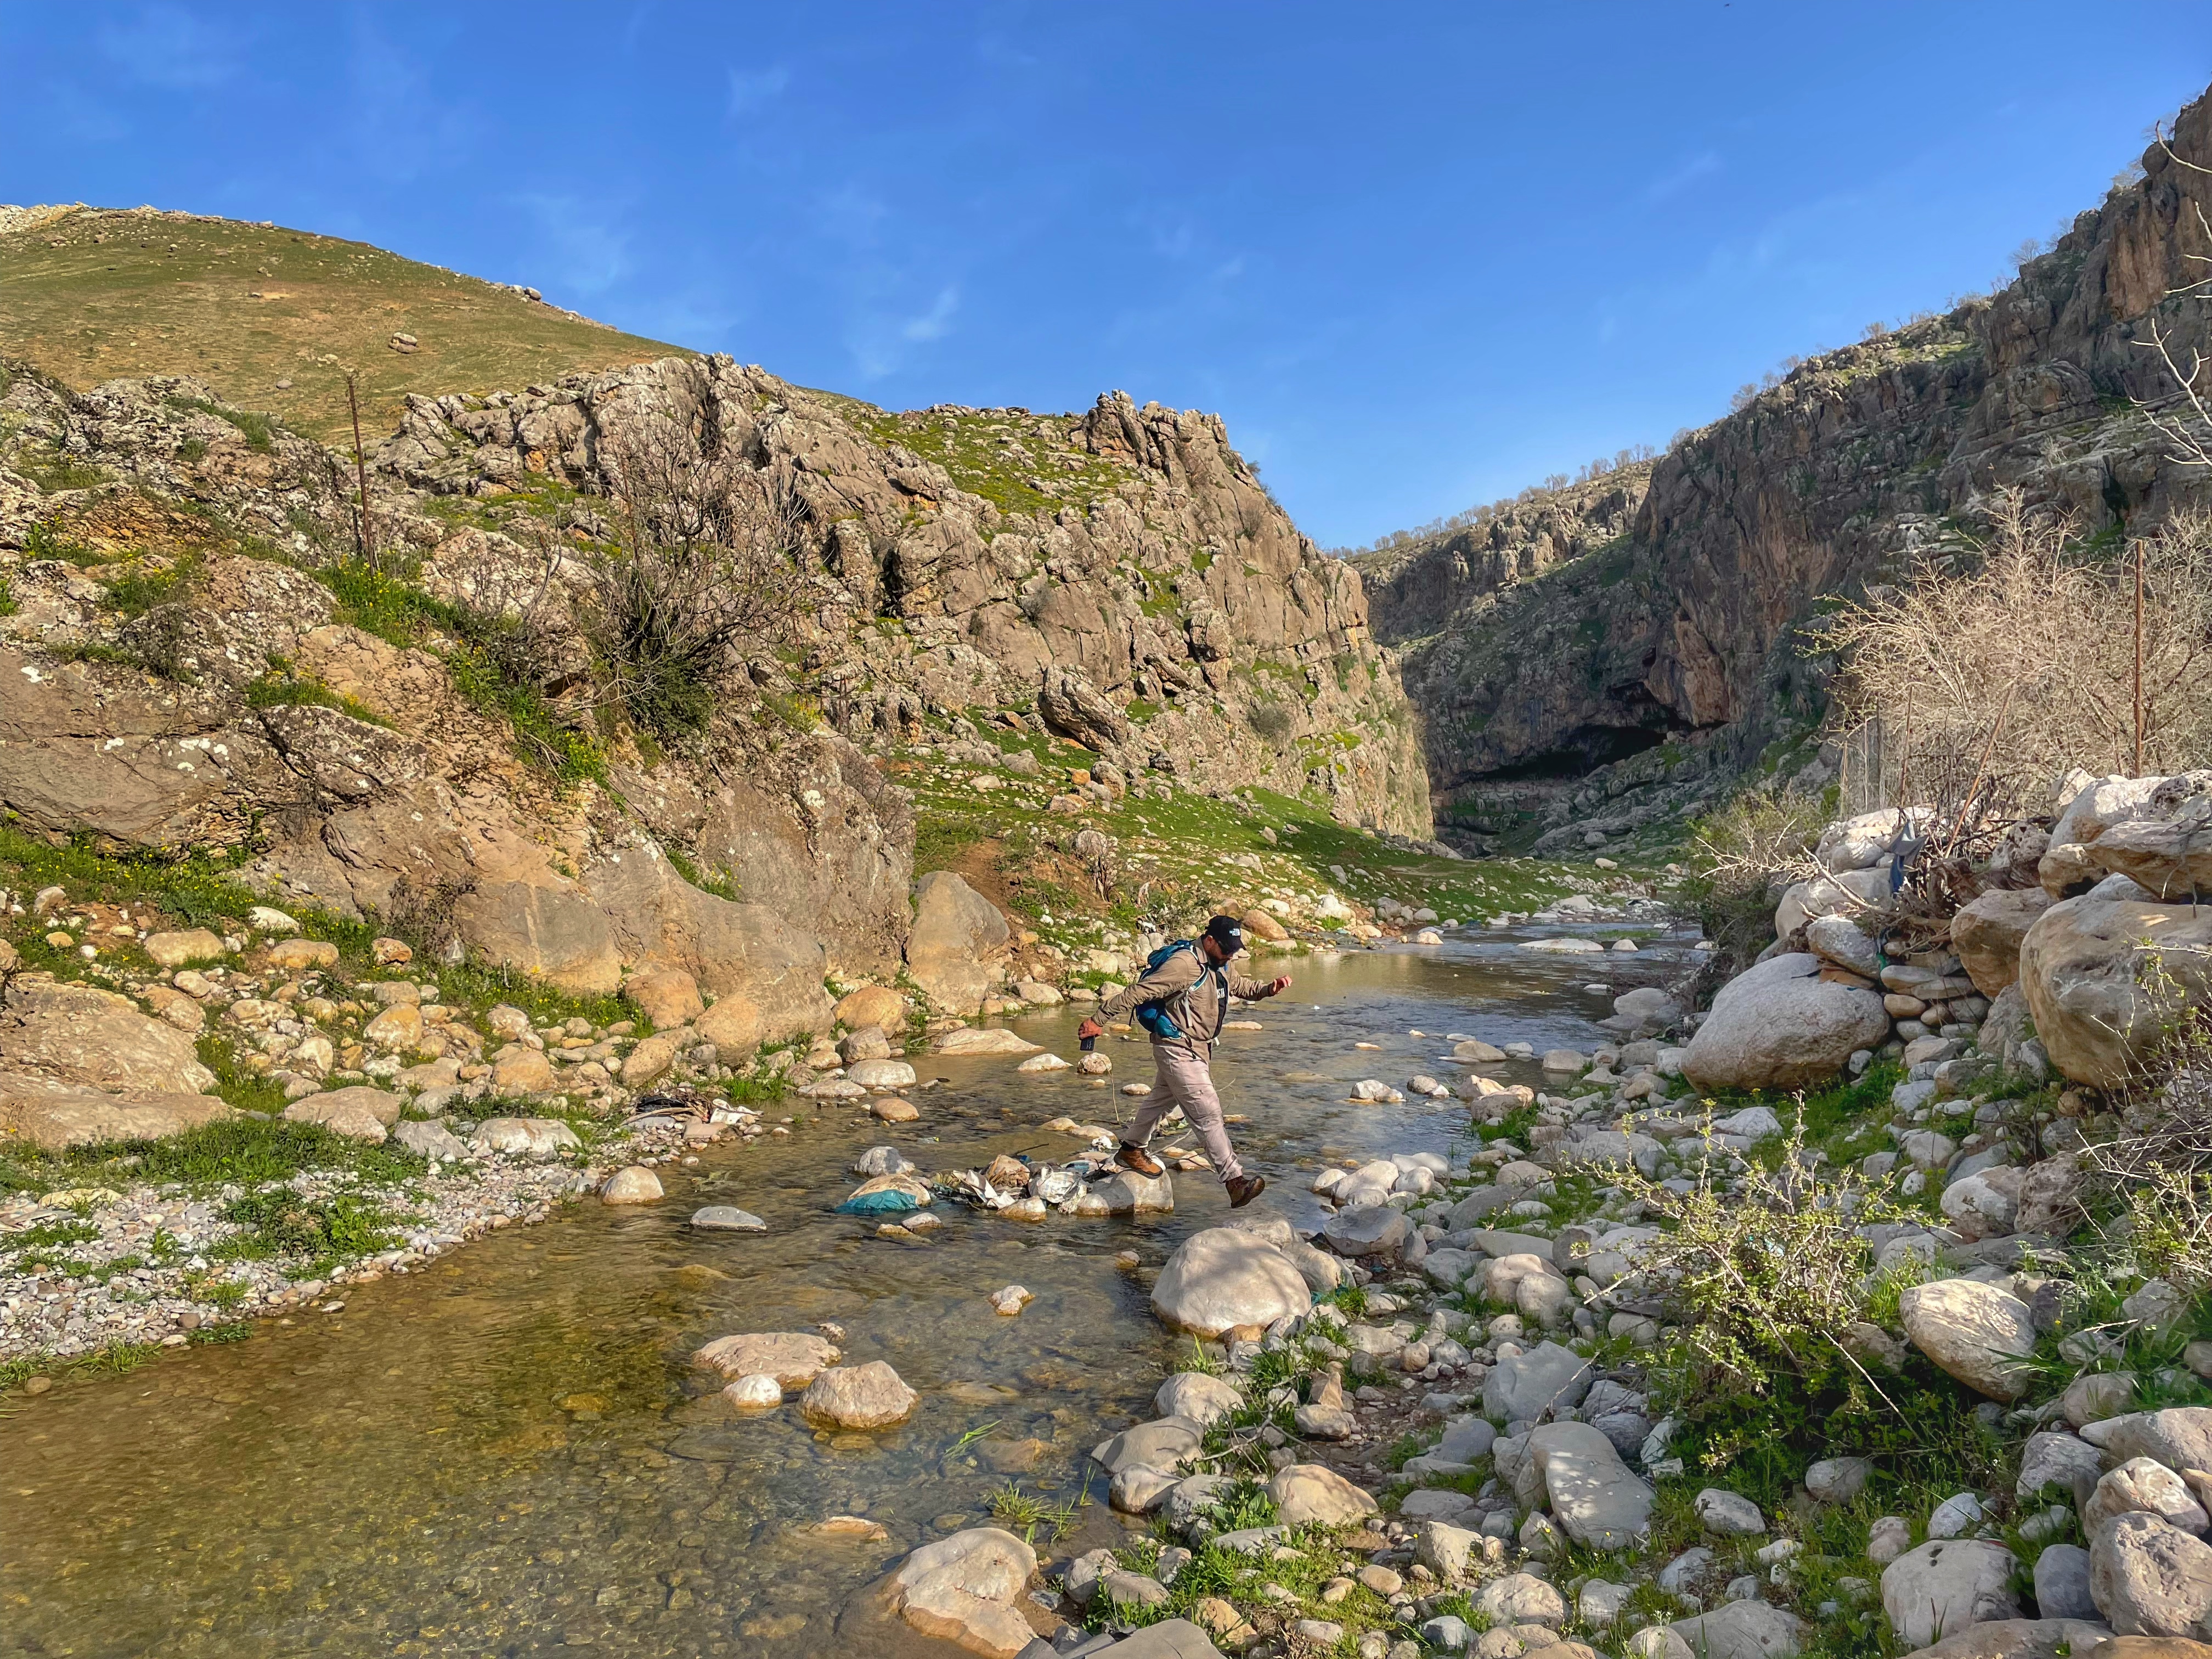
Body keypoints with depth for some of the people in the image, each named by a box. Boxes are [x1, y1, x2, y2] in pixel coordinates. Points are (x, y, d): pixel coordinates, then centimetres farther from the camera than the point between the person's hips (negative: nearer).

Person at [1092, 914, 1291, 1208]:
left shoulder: (1218, 966, 9)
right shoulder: (1184, 964, -23)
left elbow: (1243, 987, 23)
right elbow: (1137, 993, -24)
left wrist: (1270, 987, 1)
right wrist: (1099, 1019, -23)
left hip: (1197, 1049, 11)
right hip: (1179, 1050, -11)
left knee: (1161, 1100, 25)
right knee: (1208, 1115, -12)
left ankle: (1131, 1150, 43)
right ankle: (1235, 1181, -13)